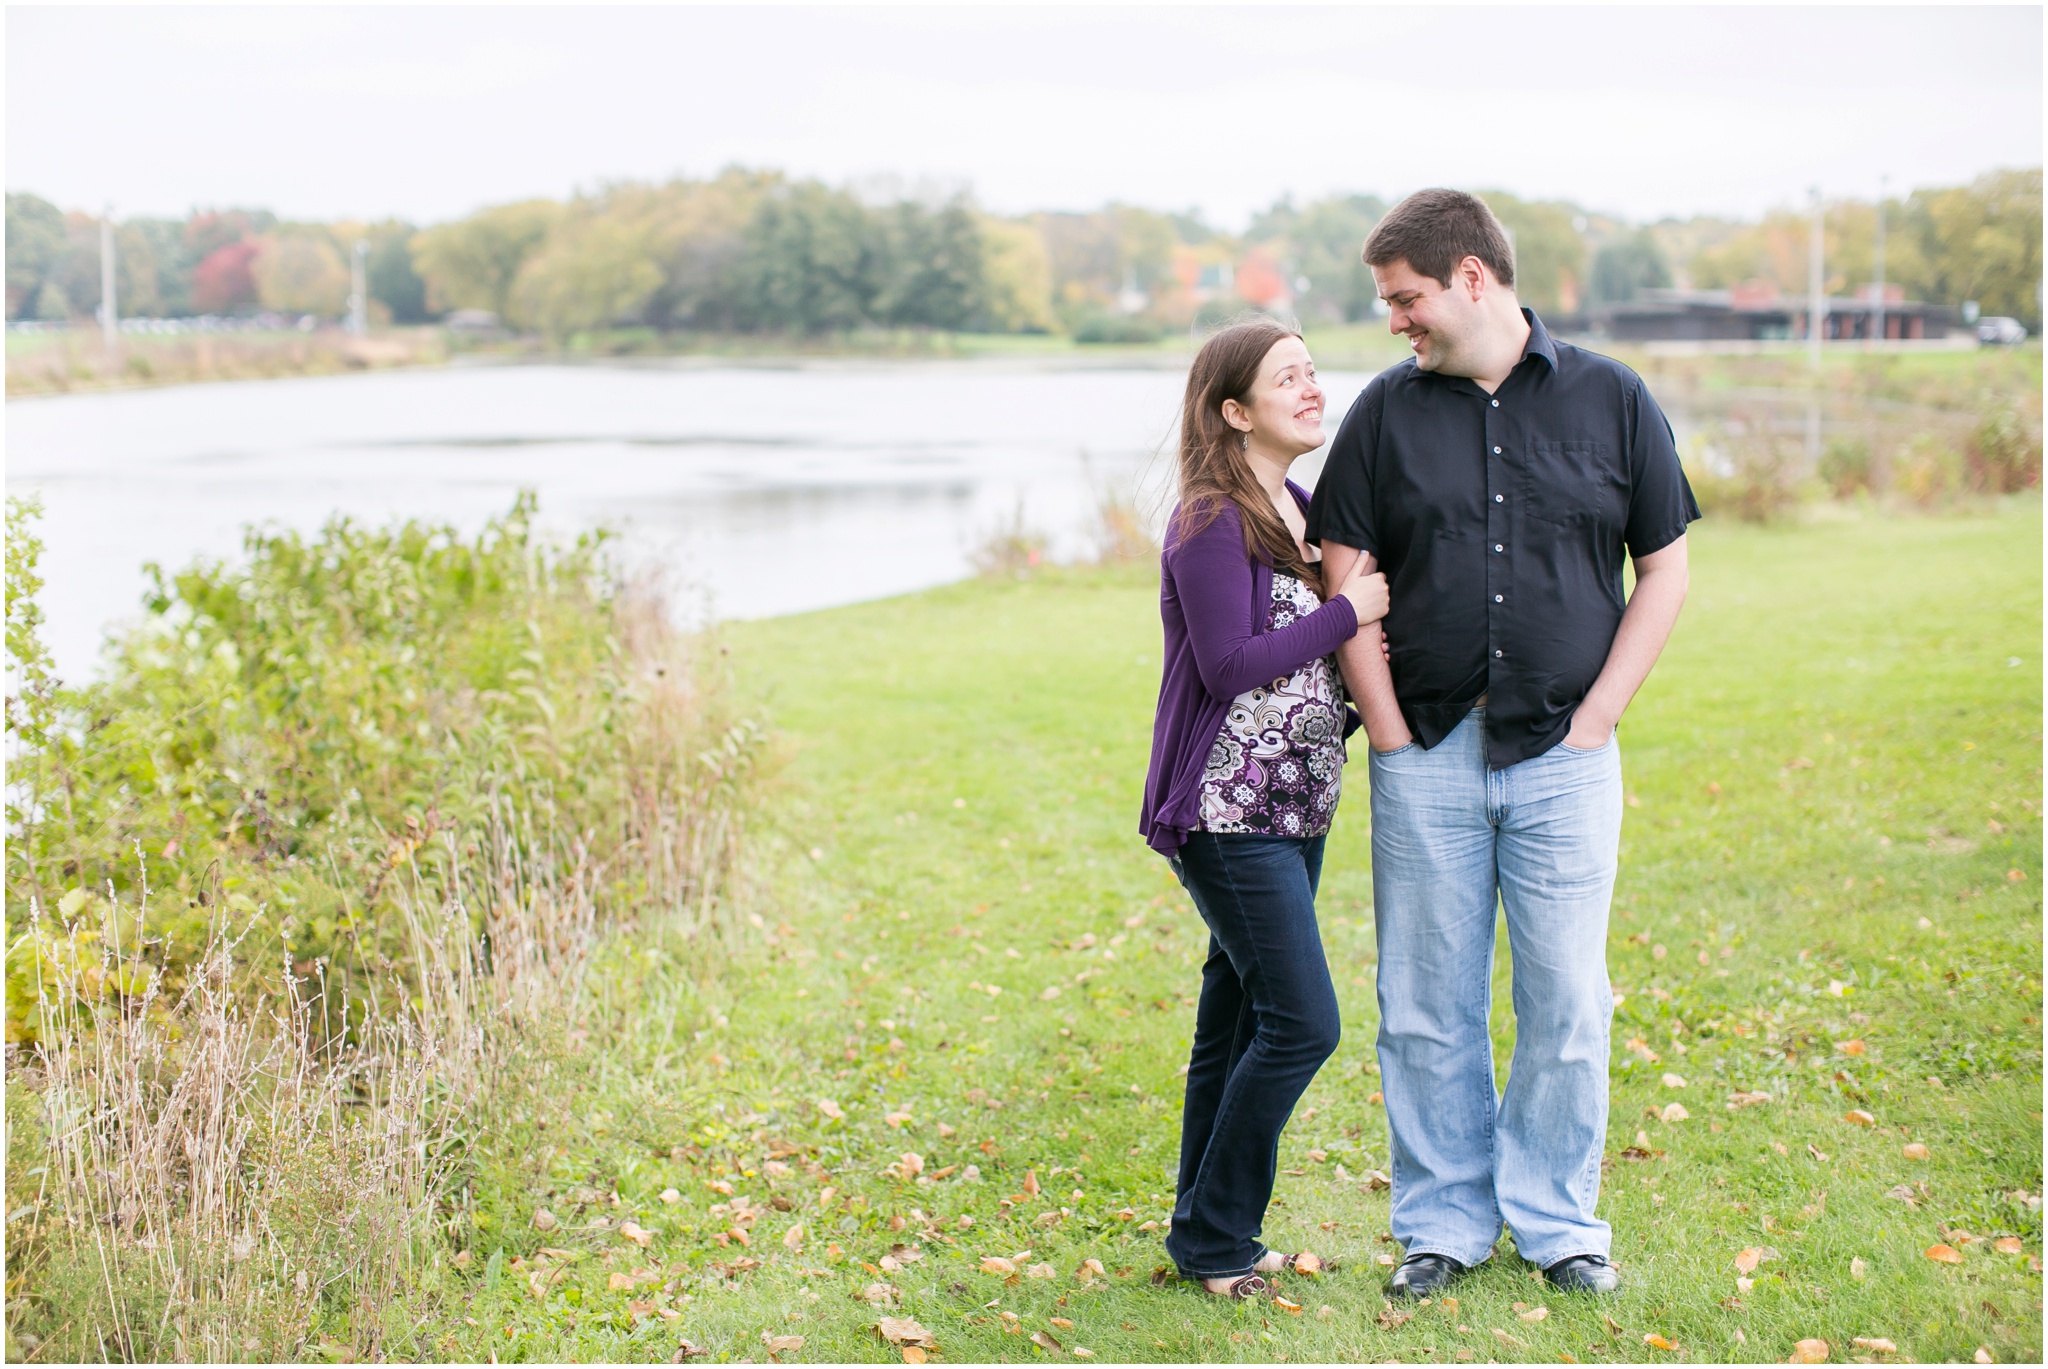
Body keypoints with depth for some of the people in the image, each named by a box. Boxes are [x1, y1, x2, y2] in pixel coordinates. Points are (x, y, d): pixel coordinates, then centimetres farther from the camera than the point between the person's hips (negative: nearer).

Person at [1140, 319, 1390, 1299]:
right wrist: (1348, 611, -14)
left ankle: (1208, 1235, 21)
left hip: (1295, 807, 9)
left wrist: (1354, 698, 5)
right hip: (1228, 811, -9)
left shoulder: (1301, 509, 14)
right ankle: (1212, 1240, 2)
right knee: (1301, 1022, -10)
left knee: (1237, 1020, 13)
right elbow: (1231, 666, -21)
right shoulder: (1210, 524, -14)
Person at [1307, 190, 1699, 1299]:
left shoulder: (1611, 400, 3)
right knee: (1426, 1006, 5)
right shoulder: (1387, 410, 5)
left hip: (1564, 755, -1)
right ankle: (1444, 1223, 19)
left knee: (1567, 1001, 3)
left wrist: (1596, 715, -3)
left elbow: (1665, 568, 6)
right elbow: (1345, 577, 4)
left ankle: (1556, 1220, 20)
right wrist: (1391, 735, -3)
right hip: (1427, 756, 1)